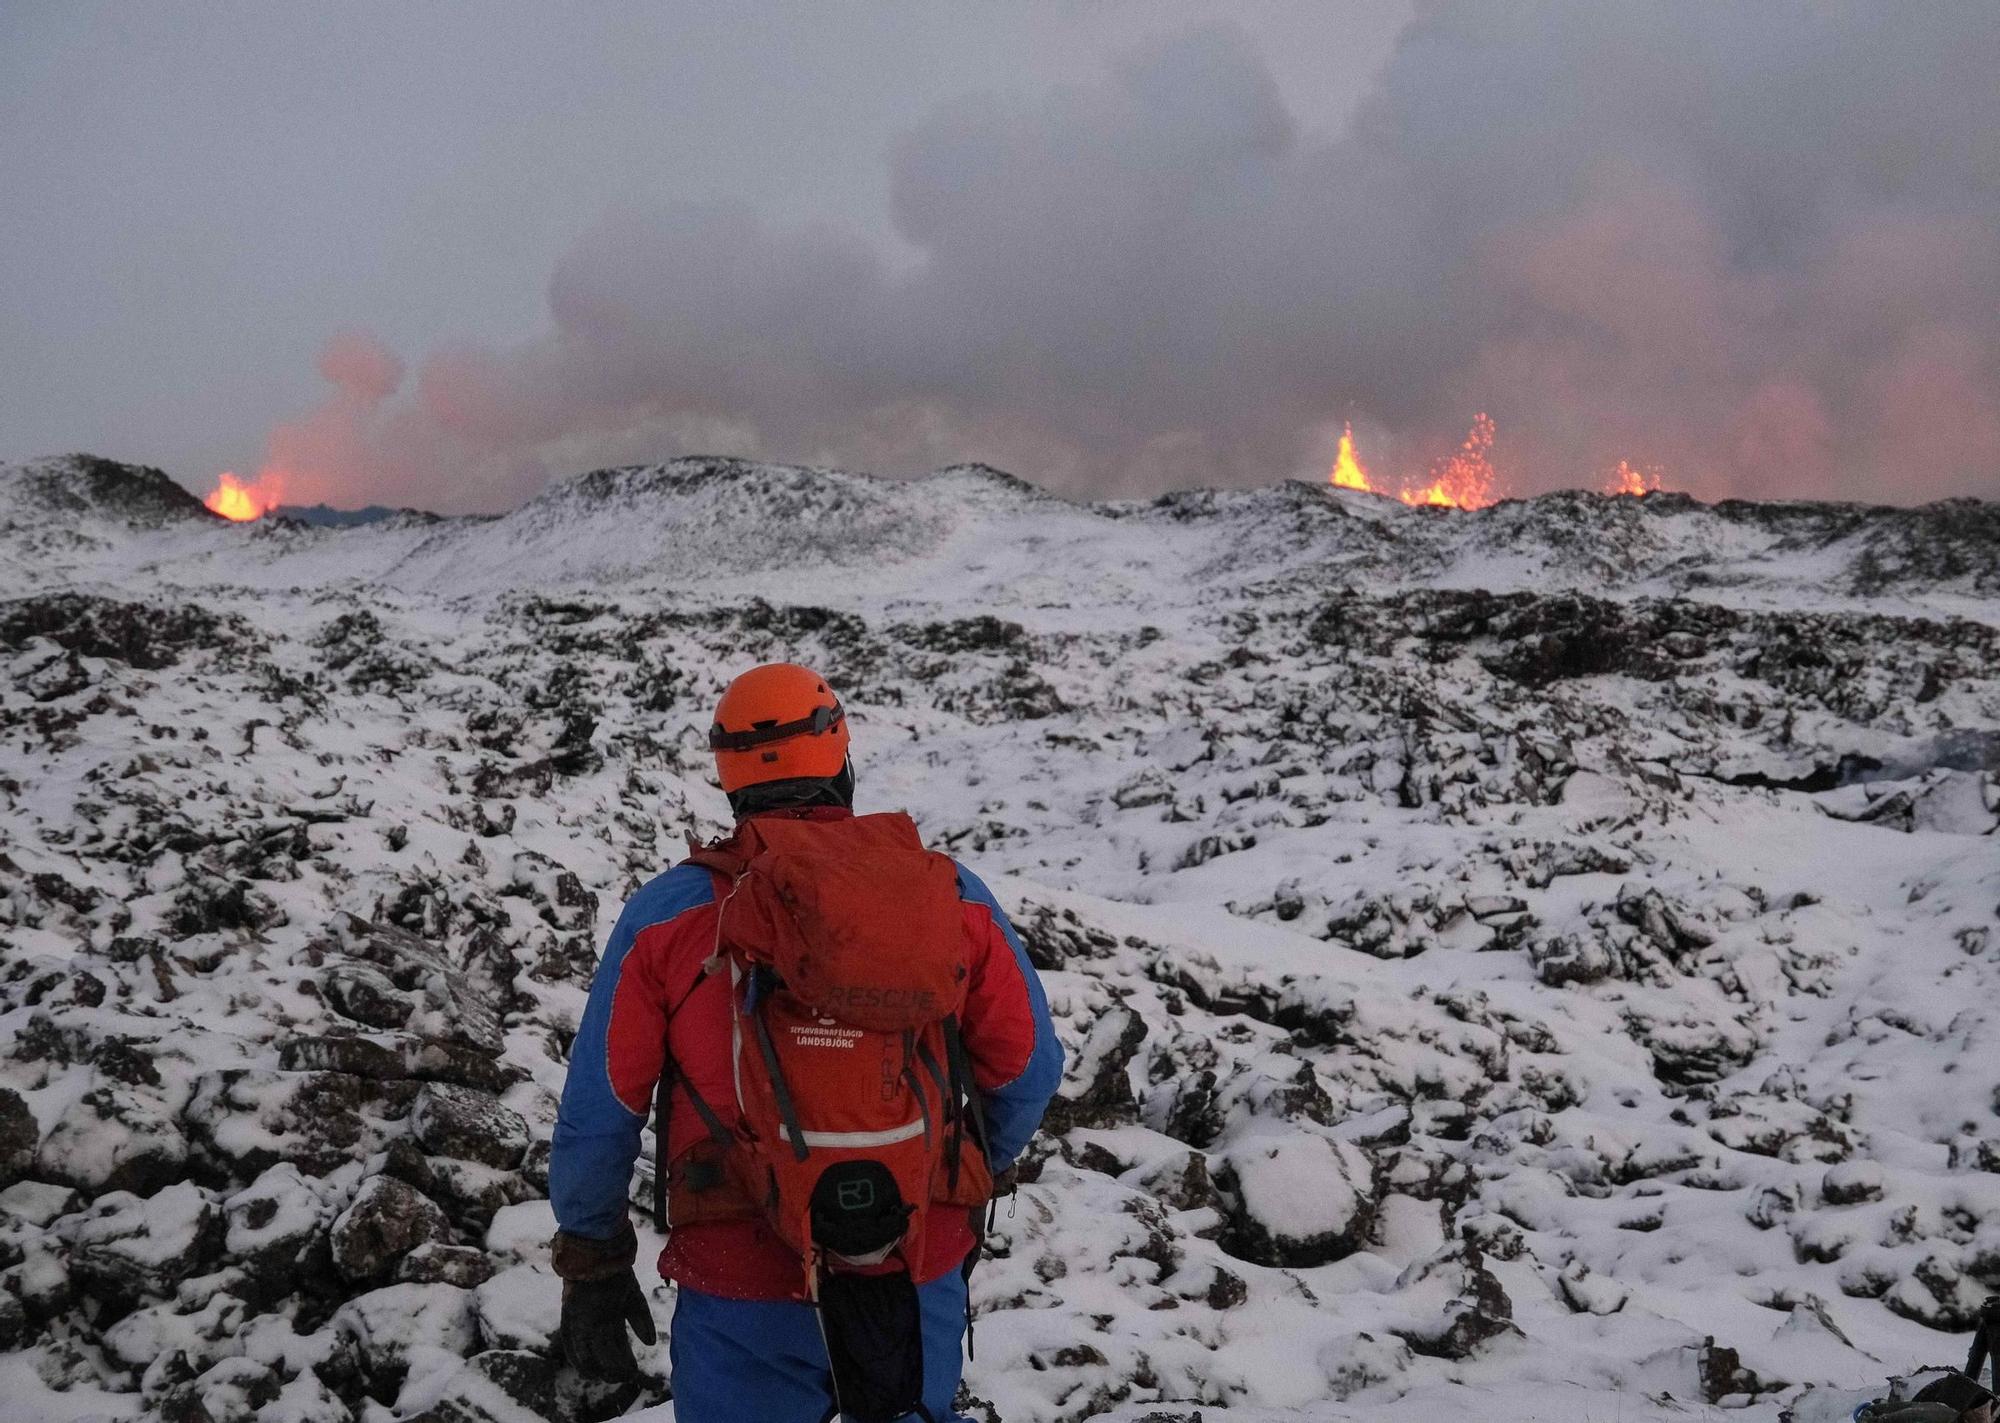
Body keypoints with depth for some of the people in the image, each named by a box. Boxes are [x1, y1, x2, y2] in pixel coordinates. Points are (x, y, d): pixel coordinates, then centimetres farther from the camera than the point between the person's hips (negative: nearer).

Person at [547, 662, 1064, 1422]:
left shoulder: (671, 913, -6)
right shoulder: (949, 893, -2)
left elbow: (598, 1111, -2)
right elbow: (1029, 1070, 4)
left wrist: (591, 1263, 11)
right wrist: (974, 1170, 23)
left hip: (741, 1293, 0)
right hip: (921, 1271, 1)